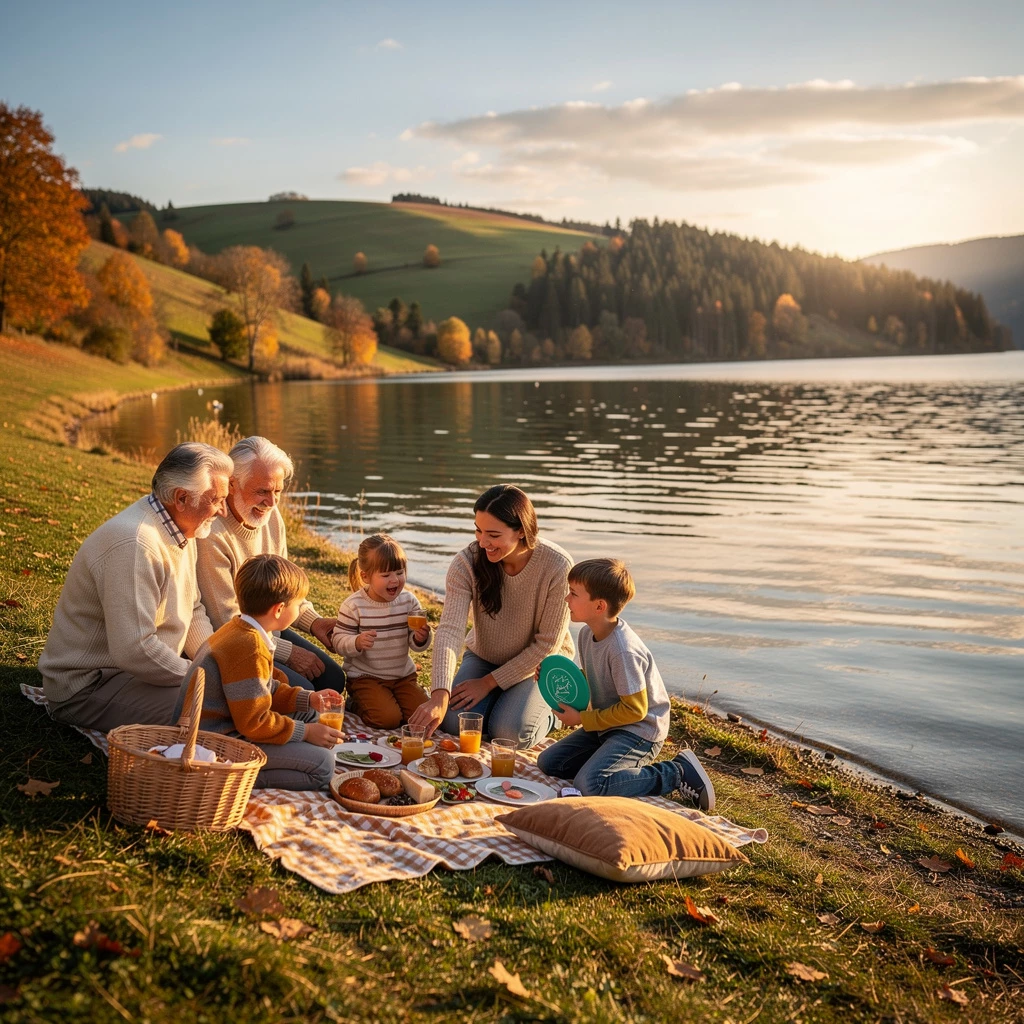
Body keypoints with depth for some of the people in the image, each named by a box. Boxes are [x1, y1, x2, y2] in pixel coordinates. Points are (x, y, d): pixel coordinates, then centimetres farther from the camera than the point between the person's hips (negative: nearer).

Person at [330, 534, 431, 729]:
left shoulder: (409, 601, -3)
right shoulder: (353, 605, -15)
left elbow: (415, 644, 1)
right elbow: (338, 640, -11)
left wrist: (420, 638, -23)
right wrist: (356, 642, -32)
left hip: (403, 675, 4)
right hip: (366, 676, -4)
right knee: (388, 718, -22)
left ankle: (392, 698, 20)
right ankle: (357, 704, 9)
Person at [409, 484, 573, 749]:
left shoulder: (557, 566, -28)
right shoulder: (467, 563, -22)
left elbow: (547, 644, -19)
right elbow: (450, 629, -33)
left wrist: (488, 682, -17)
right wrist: (439, 696, -47)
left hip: (539, 665, -3)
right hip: (483, 657, 3)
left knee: (510, 732, -24)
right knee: (454, 722, -18)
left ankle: (549, 711, 10)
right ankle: (500, 699, 13)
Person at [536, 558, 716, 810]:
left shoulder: (623, 650, -28)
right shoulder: (587, 633, 0)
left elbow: (634, 710, -23)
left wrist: (582, 719, -17)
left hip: (639, 730, -9)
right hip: (607, 725, 9)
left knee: (589, 784, -26)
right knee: (548, 762, 4)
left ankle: (678, 773, -10)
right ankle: (631, 766, 7)